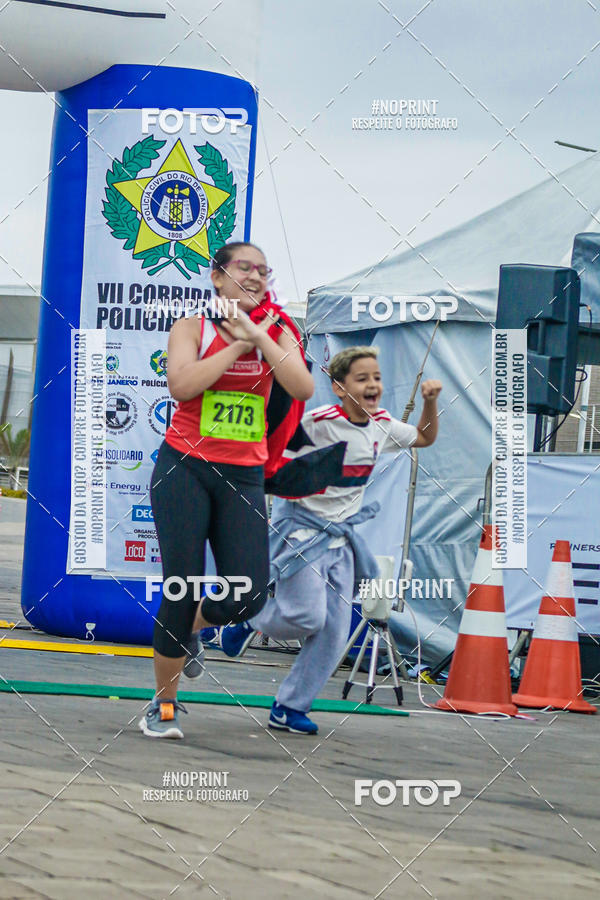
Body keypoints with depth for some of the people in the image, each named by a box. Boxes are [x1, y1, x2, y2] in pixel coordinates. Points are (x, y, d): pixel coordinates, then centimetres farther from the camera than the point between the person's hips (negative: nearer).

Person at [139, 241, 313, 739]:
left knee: (248, 597, -8)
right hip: (185, 468, -3)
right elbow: (182, 384, -19)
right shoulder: (192, 328, -1)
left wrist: (258, 336, -15)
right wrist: (237, 345, -14)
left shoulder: (276, 332, 6)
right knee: (183, 587, -6)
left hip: (243, 476, 3)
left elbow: (303, 387, -11)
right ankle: (164, 703, 12)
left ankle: (178, 631, 26)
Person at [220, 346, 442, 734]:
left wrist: (431, 401, 4)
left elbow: (425, 438, 18)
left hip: (341, 536, 6)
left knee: (335, 632, 1)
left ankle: (290, 707, 11)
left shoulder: (381, 425, 2)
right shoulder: (321, 422, -20)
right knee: (307, 616, -19)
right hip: (303, 526, -6)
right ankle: (249, 618, 12)